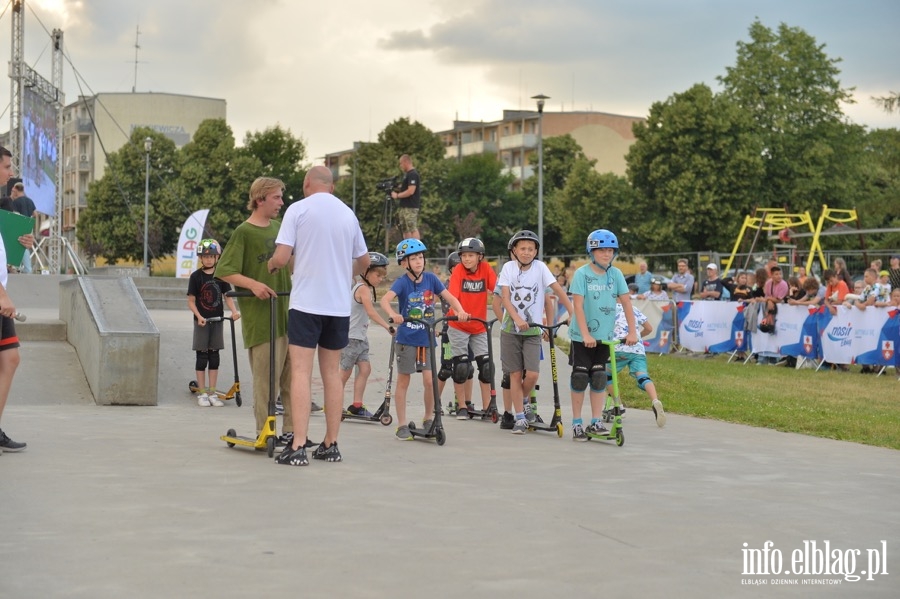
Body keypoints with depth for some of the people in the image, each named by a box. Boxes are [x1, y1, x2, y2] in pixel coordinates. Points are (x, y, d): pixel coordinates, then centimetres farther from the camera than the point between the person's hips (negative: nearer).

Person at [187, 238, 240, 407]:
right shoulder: (196, 276, -5)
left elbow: (227, 296, 4)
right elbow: (191, 301, -5)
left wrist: (234, 311, -13)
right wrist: (199, 316, -19)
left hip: (217, 320, 3)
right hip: (202, 321, -3)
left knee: (214, 356, 7)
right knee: (202, 356, 1)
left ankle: (212, 392, 14)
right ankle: (202, 393, 7)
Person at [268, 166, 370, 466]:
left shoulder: (298, 209, -4)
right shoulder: (348, 214, 11)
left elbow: (281, 257, -12)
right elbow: (363, 263, 18)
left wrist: (271, 265, 10)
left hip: (306, 303, -4)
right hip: (339, 305, 5)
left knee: (301, 372, -5)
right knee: (332, 372, 11)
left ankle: (298, 447, -11)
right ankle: (331, 445, 15)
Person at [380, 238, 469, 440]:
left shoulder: (430, 279, -1)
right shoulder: (402, 282, -11)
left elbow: (449, 297, -4)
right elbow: (385, 299, -26)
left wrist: (460, 311, -23)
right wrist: (392, 314, -45)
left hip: (427, 338, 2)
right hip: (406, 338, -2)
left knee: (429, 380, -4)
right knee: (403, 381, 4)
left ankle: (429, 420, 16)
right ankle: (402, 426, 12)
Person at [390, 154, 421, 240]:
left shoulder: (413, 174, -12)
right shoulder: (407, 174, 18)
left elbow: (411, 191, -20)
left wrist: (397, 195, -13)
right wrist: (399, 187, 9)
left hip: (411, 208, -10)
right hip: (404, 207, 10)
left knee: (413, 229, -13)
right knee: (405, 229, 9)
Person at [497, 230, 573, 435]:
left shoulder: (540, 267, -3)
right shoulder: (509, 267, -2)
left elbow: (558, 290, -6)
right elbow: (505, 298, -9)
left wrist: (572, 312, -16)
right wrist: (517, 318, -23)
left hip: (533, 329, 0)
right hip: (511, 329, 0)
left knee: (532, 373, -12)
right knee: (515, 374, 2)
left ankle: (525, 401, 19)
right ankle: (520, 418, 11)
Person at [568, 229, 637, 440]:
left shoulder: (616, 274, 0)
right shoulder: (582, 274, -11)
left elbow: (626, 303, 0)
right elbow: (578, 306, -16)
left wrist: (632, 332, -8)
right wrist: (586, 334, -24)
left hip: (604, 336, 3)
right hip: (582, 336, -3)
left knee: (599, 379, 5)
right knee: (580, 378, 1)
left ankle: (596, 422, 11)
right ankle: (577, 424, 10)